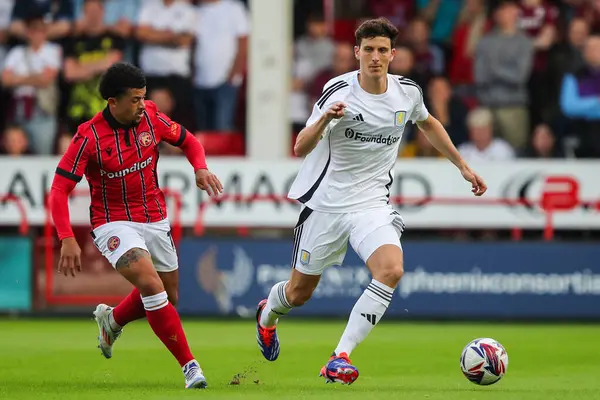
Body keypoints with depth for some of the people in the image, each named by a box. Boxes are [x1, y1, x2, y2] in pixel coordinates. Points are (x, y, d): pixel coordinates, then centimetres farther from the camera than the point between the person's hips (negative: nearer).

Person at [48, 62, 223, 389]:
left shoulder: (151, 117, -6)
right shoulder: (89, 137, -19)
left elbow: (188, 141, 11)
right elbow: (60, 190, -17)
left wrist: (201, 168, -11)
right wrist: (67, 239, -27)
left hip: (155, 221, 6)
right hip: (114, 224, -6)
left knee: (167, 297, 14)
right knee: (152, 285, -26)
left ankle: (111, 320, 45)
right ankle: (189, 365, -21)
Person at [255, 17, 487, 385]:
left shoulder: (407, 92, -3)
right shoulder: (339, 92, -16)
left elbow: (428, 123, 21)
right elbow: (300, 149, -22)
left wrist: (463, 166, 21)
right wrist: (324, 120, -41)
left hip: (373, 204, 2)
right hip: (326, 203, -2)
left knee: (391, 270, -27)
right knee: (299, 293, 10)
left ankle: (340, 357, -23)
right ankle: (268, 313, 49)